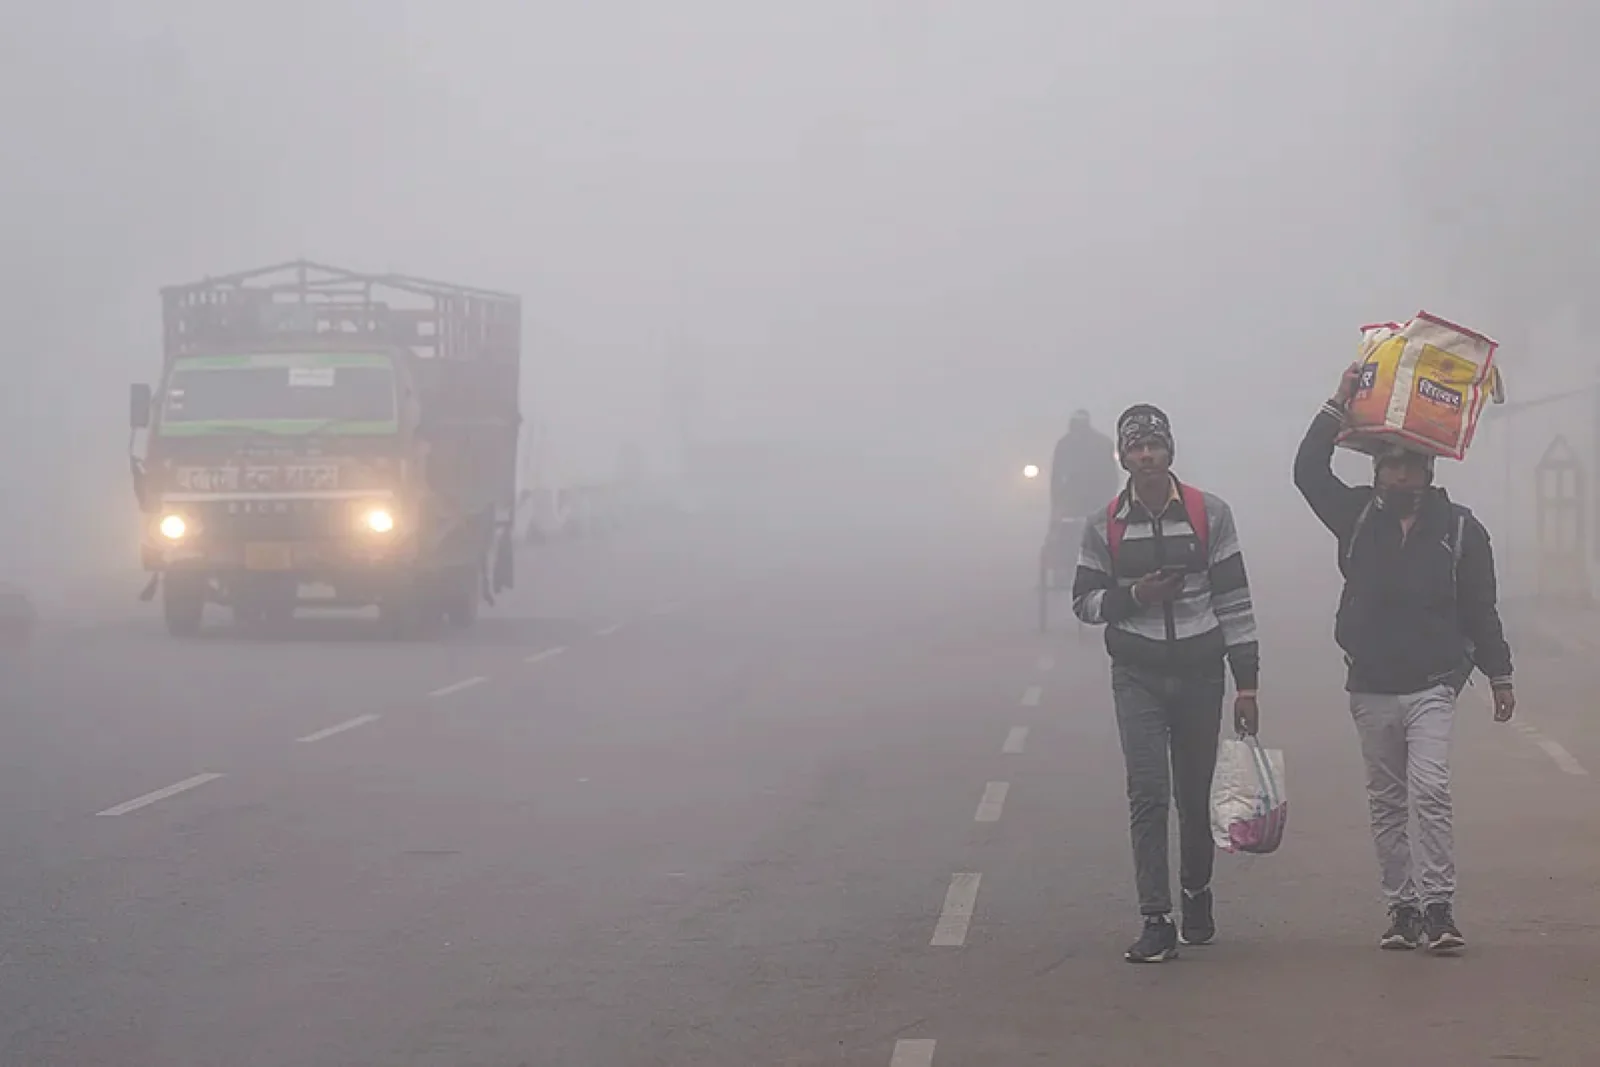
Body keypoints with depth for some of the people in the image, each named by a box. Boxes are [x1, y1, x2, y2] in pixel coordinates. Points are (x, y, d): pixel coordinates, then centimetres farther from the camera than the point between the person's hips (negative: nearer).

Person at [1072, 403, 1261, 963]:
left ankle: (1197, 895, 32)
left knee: (1196, 795, 10)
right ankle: (1157, 921, -9)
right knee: (1148, 794, -10)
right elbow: (1084, 601, 7)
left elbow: (1234, 599, 0)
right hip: (1138, 678, 0)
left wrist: (1247, 681, -3)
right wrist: (1134, 595, -14)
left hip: (1201, 673, 0)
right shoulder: (1105, 525, 2)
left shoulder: (1210, 514, 0)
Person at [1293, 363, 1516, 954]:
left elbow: (1480, 608, 5)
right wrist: (1339, 405, -9)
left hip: (1433, 684, -3)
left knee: (1430, 792, -16)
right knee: (1386, 802, 7)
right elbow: (1308, 471, -4)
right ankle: (1402, 907, 13)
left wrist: (1499, 675, 6)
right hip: (1370, 687, 3)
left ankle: (1438, 907, -15)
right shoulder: (1358, 517, 5)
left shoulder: (1460, 528, 1)